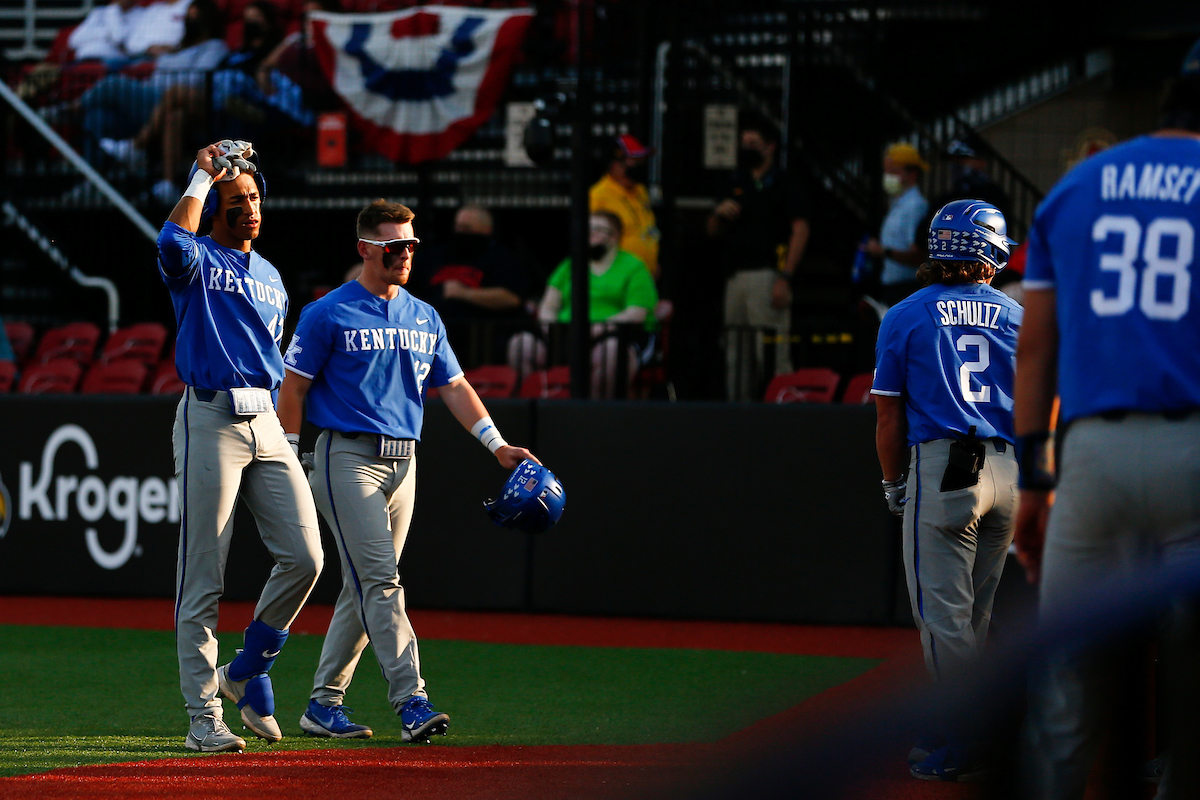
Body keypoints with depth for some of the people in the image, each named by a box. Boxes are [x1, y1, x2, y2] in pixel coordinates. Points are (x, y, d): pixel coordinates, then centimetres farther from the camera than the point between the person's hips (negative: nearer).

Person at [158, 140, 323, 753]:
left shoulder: (270, 278, 21)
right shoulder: (196, 262, 0)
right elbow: (173, 241, -26)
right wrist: (203, 175, -12)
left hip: (266, 425, 6)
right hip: (210, 420, -6)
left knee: (304, 556, -5)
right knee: (203, 577, -4)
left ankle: (246, 673, 14)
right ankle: (204, 717, -1)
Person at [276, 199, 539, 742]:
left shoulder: (424, 319, 15)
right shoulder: (329, 314, -4)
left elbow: (453, 385, 14)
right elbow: (294, 387, -2)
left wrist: (496, 443, 3)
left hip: (403, 461, 7)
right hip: (348, 457, -7)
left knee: (364, 586, 8)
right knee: (380, 580, -15)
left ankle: (324, 703, 15)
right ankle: (411, 702, -23)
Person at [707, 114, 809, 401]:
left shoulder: (784, 185, 1)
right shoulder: (738, 186, 24)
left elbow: (800, 231, -9)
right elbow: (713, 232, 27)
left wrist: (785, 278, -18)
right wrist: (719, 214, 2)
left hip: (767, 276, -8)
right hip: (735, 277, 8)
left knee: (772, 354, -15)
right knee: (736, 356, 7)